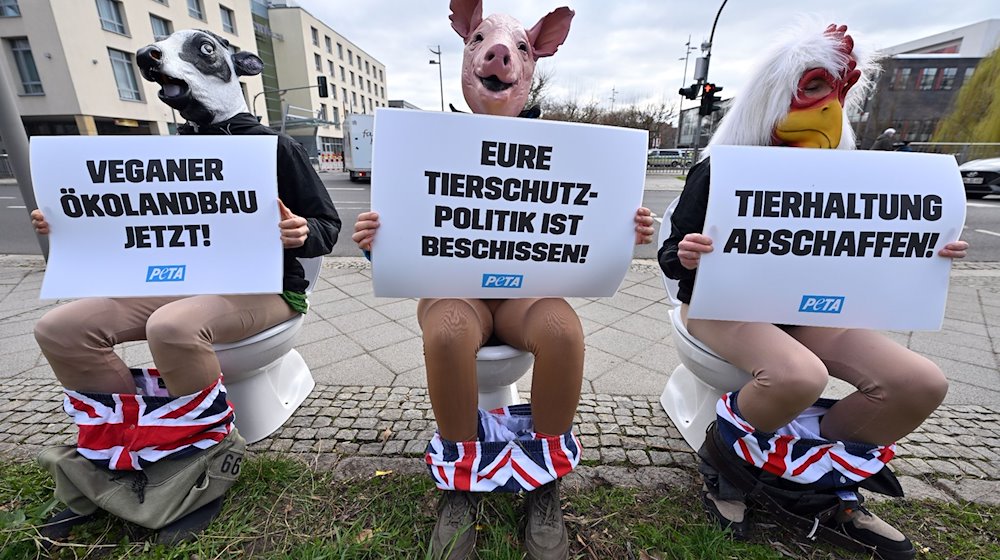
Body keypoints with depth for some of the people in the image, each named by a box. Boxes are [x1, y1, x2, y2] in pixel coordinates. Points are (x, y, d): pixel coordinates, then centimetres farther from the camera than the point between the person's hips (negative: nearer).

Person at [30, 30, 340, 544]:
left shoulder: (273, 148, -4)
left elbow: (327, 228, -8)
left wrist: (302, 233, -30)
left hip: (262, 288, -7)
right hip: (187, 285, 7)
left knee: (172, 328, -34)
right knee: (60, 329, -7)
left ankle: (204, 458, -11)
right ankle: (121, 454, 3)